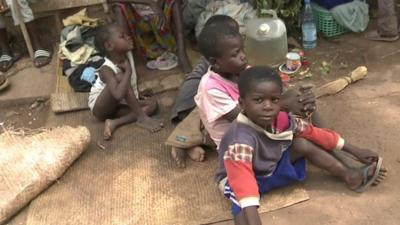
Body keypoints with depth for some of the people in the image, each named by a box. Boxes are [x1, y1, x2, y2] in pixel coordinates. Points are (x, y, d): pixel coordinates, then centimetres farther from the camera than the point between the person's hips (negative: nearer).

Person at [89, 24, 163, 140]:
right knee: (120, 78, -31)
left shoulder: (127, 56, -8)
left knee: (152, 104, -9)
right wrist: (128, 71, -36)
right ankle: (142, 118, -26)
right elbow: (118, 95, -46)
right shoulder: (106, 70, -29)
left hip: (115, 106, 7)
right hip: (100, 108, -7)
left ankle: (115, 123, -21)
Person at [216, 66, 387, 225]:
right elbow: (242, 180, -50)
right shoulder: (241, 139, -39)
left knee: (303, 144, -9)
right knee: (242, 204, -38)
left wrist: (355, 150, 3)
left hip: (272, 168, 6)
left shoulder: (281, 120, -17)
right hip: (242, 178, -6)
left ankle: (351, 177, 3)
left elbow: (313, 133, -4)